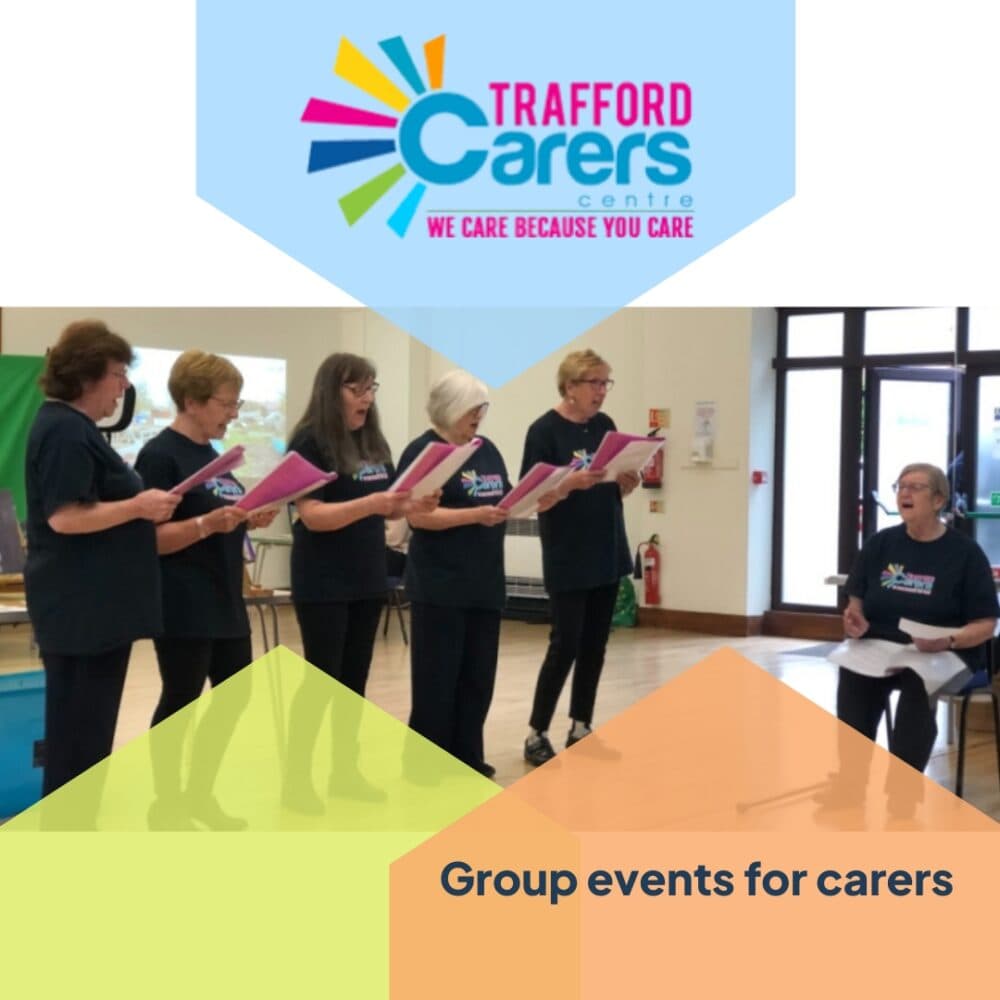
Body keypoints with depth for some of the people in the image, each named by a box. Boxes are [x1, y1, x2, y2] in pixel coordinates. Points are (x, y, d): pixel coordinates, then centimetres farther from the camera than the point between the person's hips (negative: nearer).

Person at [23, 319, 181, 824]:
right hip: (81, 603, -11)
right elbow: (64, 517, -24)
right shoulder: (65, 430, -16)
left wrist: (141, 506, 14)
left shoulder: (74, 427, 16)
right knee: (80, 724, -4)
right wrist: (138, 506, -20)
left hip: (91, 602, 11)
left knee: (82, 720, 15)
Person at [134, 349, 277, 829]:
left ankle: (199, 793, 26)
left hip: (225, 601, 9)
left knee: (233, 695, 12)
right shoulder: (160, 455, -12)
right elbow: (149, 538, -16)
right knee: (180, 700, 1)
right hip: (184, 606, -9)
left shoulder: (212, 455, 13)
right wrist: (208, 523, -28)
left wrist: (249, 520, 2)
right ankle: (165, 803, 15)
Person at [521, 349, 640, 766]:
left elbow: (616, 491, 14)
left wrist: (628, 482, -8)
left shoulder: (605, 426, 8)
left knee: (595, 645, 9)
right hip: (567, 559, -6)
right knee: (565, 645, -5)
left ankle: (580, 729, 19)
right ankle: (535, 735, 7)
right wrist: (572, 482, -29)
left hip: (607, 553, 6)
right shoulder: (545, 430, -10)